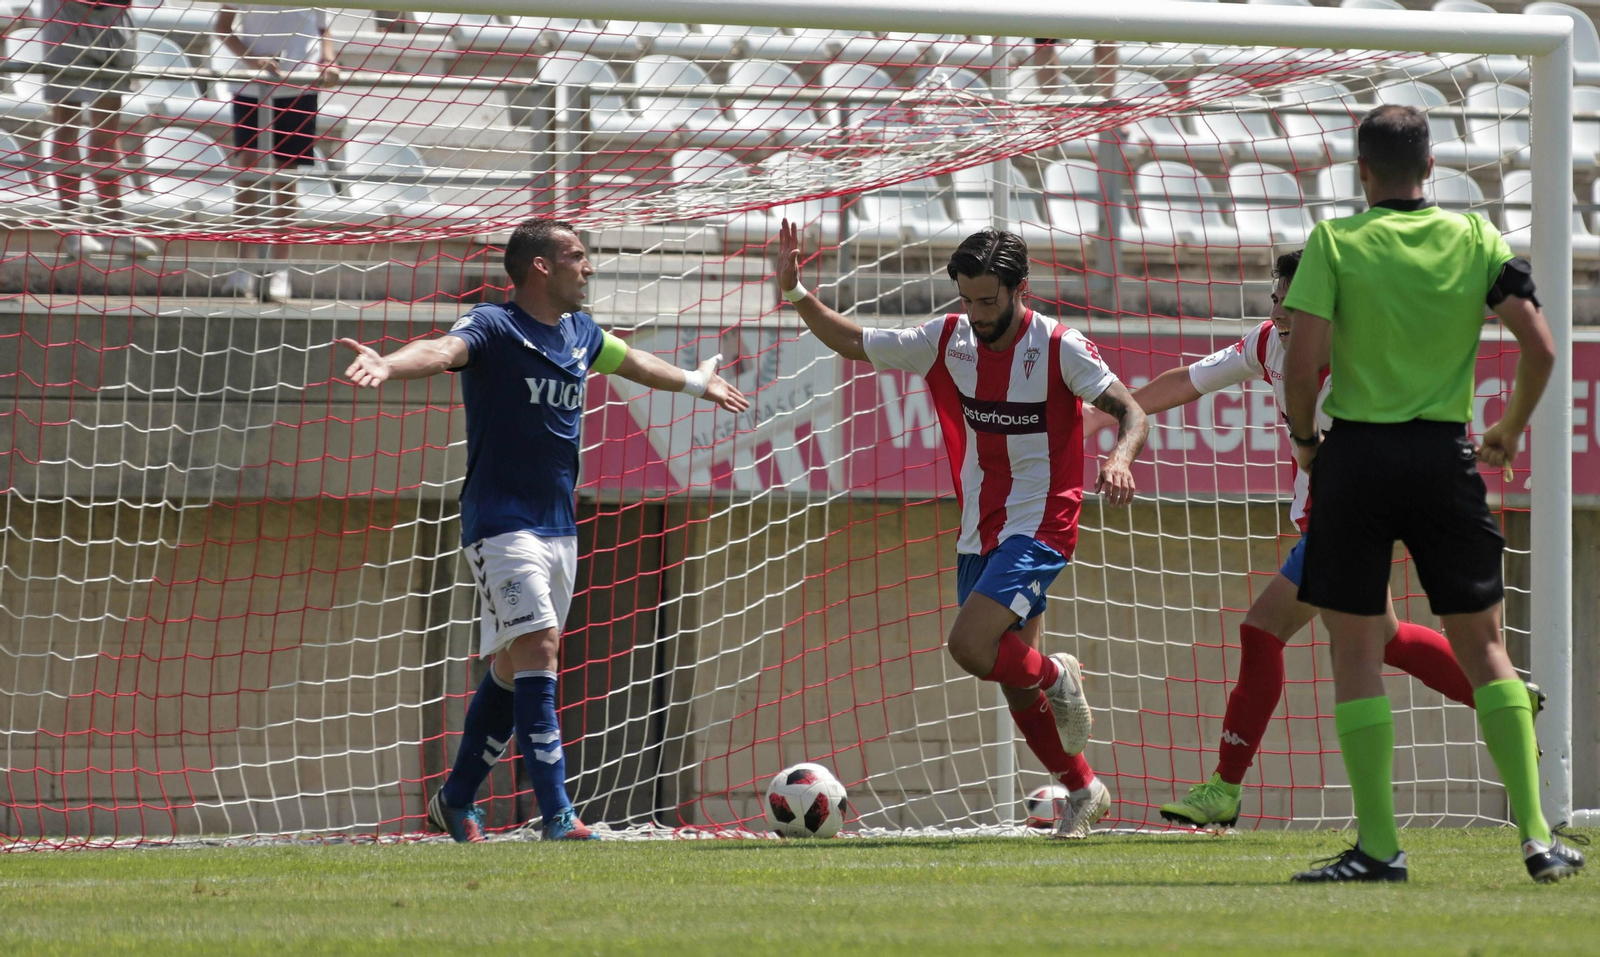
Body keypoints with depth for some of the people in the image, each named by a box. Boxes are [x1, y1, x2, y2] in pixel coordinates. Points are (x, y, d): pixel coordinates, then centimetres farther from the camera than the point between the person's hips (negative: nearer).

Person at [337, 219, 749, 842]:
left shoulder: (579, 333, 13)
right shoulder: (494, 328, -11)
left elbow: (633, 363, 34)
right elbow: (442, 351, -32)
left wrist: (694, 383, 51)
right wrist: (388, 365, -54)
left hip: (559, 526, 8)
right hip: (501, 525, -8)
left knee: (514, 670, 12)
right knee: (537, 655, -16)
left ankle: (457, 801, 26)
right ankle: (556, 816, -19)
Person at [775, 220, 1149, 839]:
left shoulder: (1058, 347, -12)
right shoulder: (947, 340, 1)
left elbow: (1131, 411, -14)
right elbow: (854, 344, 8)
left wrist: (1119, 459, -35)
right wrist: (796, 294, -5)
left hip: (1037, 527, -6)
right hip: (980, 532, 6)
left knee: (969, 644, -23)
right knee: (1014, 683, 9)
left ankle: (1056, 678, 6)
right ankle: (1083, 791, 25)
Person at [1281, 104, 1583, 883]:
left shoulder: (1335, 242, -4)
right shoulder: (1475, 239, 3)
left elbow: (1303, 360, -11)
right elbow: (1539, 346, -1)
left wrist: (1303, 436, 7)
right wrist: (1510, 431, 14)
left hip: (1356, 454, -2)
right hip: (1444, 454, 2)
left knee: (1356, 650, 4)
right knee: (1482, 645, 9)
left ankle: (1378, 843, 0)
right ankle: (1536, 834, 1)